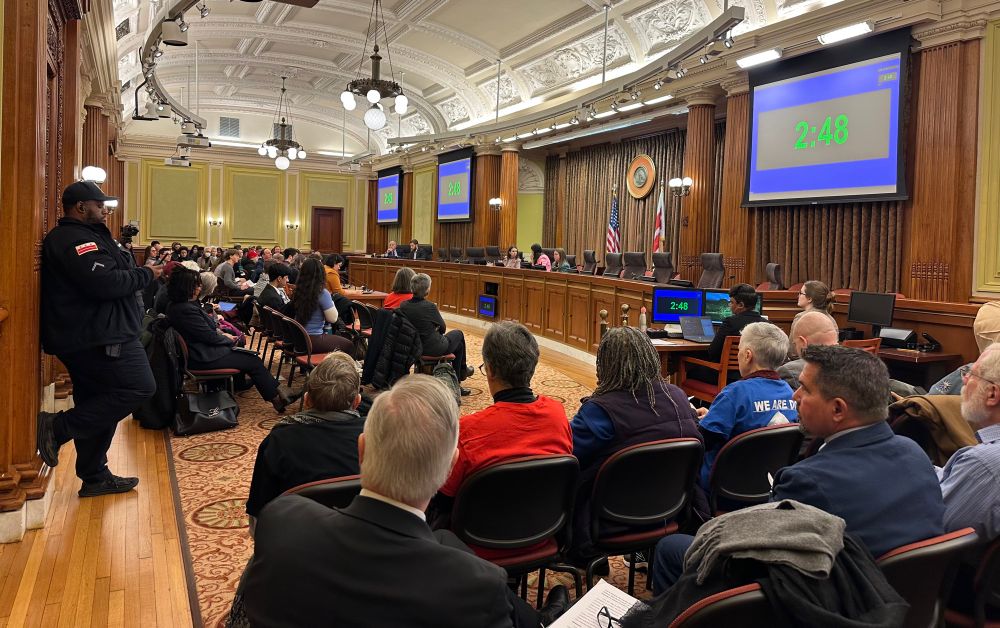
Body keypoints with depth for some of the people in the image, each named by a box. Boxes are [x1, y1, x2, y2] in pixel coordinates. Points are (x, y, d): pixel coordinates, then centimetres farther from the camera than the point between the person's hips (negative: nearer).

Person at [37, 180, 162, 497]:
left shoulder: (80, 236, 21)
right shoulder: (75, 240, -14)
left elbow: (111, 273, 18)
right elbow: (106, 283, -25)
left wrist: (144, 271, 3)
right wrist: (146, 274, -12)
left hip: (88, 337, 12)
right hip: (98, 337, -12)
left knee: (97, 406, 14)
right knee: (139, 387, -12)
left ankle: (95, 477, 20)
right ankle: (58, 427, -9)